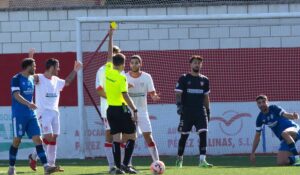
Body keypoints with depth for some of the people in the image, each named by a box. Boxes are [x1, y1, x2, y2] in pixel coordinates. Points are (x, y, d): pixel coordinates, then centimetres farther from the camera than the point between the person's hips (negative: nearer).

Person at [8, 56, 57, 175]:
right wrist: (28, 104, -34)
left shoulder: (31, 79, 13)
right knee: (17, 140, -2)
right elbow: (16, 95, -21)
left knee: (38, 139, -4)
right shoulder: (16, 79, -9)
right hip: (19, 115, -6)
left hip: (31, 115, 6)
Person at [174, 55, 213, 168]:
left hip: (200, 112, 2)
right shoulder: (184, 79, 0)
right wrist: (179, 105, -19)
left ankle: (202, 160, -16)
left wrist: (208, 111, 14)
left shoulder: (204, 80, 11)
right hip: (187, 112, -2)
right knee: (184, 135, 4)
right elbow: (178, 93, -4)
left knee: (203, 134, -13)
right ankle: (179, 158, 22)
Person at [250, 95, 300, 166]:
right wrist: (253, 153, 10)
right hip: (285, 139, 5)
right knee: (281, 162, -12)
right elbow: (257, 136, 12)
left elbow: (285, 114, -26)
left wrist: (294, 116, -50)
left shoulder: (274, 108, -9)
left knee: (285, 133, -42)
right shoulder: (260, 118, 4)